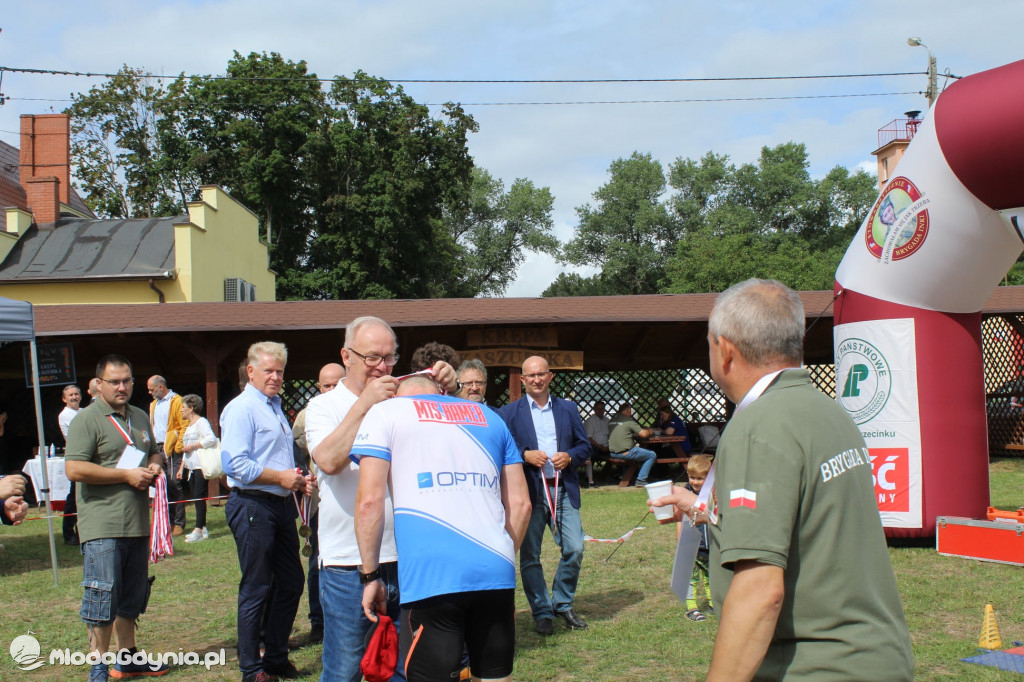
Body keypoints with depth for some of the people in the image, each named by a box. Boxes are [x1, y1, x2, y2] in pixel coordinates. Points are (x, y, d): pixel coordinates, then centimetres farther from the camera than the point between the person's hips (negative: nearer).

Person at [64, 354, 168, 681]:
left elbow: (154, 452, 30)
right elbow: (74, 469, -18)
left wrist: (155, 465, 6)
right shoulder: (87, 419, -9)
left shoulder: (140, 417, 16)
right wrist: (126, 475, -16)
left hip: (138, 523, 8)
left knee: (132, 596, 15)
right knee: (102, 596, -5)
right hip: (102, 527, -7)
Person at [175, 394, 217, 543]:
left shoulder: (201, 422, -8)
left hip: (201, 466, -9)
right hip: (191, 467, 9)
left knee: (199, 497, -10)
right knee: (196, 497, 8)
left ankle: (198, 531, -11)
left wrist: (193, 446, -17)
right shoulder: (189, 425, 22)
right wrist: (181, 467, 22)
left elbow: (212, 439, -24)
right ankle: (203, 528, 12)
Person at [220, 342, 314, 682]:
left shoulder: (276, 408, 19)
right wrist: (281, 478, -17)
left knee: (291, 583, 14)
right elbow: (236, 465, -21)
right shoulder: (241, 409, -11)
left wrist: (299, 481, 10)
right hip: (254, 505, -9)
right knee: (256, 590, -1)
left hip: (282, 504, 9)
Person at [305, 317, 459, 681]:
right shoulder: (324, 406, 1)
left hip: (404, 559, 3)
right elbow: (329, 460, -16)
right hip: (348, 565, -3)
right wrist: (364, 404, -18)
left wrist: (446, 390, -6)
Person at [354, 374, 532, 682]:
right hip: (497, 573, 4)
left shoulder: (386, 412, 11)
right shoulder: (488, 417, 22)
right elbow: (520, 503, 18)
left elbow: (369, 501, -1)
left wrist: (369, 574, 5)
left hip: (431, 576, -4)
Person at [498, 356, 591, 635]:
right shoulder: (509, 413, 3)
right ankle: (541, 612, 17)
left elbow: (584, 445, 12)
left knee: (574, 549, -3)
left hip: (564, 489, 2)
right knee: (530, 556, 3)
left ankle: (563, 604, 19)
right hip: (529, 491, -2)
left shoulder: (568, 408, 12)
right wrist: (526, 455, -16)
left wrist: (569, 456, -7)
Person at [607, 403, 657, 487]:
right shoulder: (629, 421, -10)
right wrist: (649, 431, 10)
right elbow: (644, 434, -11)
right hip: (625, 453, -8)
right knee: (652, 455, 4)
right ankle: (641, 480, -1)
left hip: (613, 453, 8)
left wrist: (633, 434, 25)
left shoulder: (612, 420, 10)